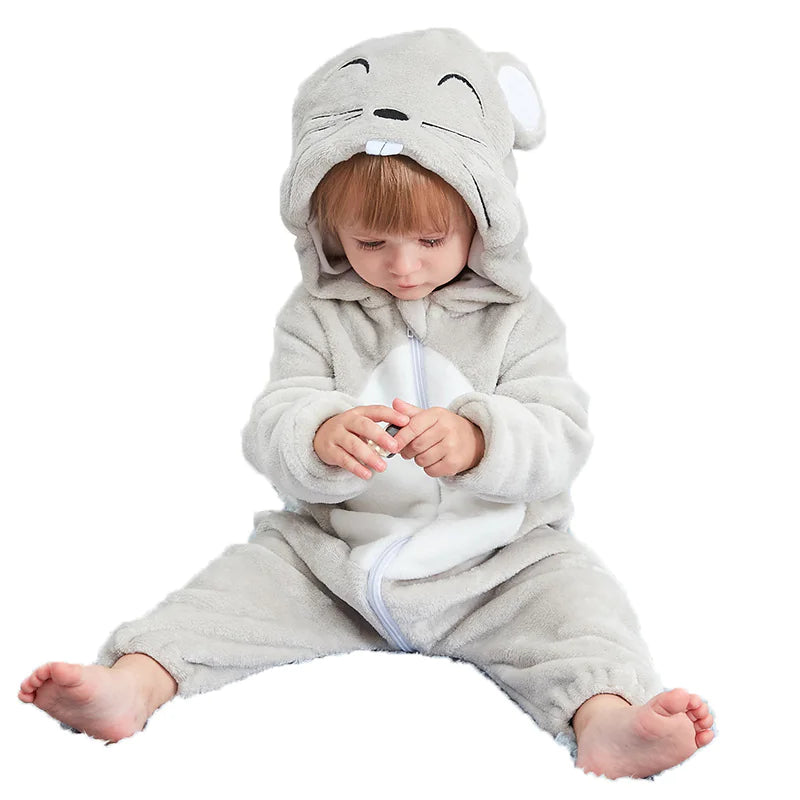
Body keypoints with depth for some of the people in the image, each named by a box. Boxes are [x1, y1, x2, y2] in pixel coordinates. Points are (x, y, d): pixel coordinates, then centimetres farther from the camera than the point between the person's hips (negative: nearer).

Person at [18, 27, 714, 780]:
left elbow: (561, 441, -12)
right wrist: (320, 437, -35)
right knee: (245, 578, -16)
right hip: (330, 554, 2)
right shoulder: (316, 315, -1)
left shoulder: (517, 317, -3)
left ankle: (604, 718, -41)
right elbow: (270, 429, -9)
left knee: (571, 592, -25)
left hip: (496, 561, -1)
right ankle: (133, 682, -21)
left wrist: (477, 438, -35)